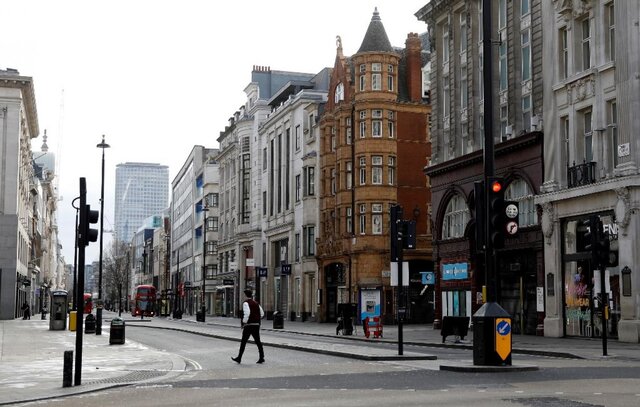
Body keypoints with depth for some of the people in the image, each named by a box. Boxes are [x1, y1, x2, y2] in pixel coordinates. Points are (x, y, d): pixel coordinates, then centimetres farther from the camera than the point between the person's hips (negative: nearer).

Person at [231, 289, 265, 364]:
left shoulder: (246, 303, -9)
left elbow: (247, 313, -23)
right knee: (257, 341, 10)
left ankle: (239, 358, 8)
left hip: (249, 325, -6)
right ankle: (261, 358, 7)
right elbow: (262, 313, 15)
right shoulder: (256, 303, 13)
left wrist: (244, 322, -14)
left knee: (243, 342, 2)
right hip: (257, 325, 6)